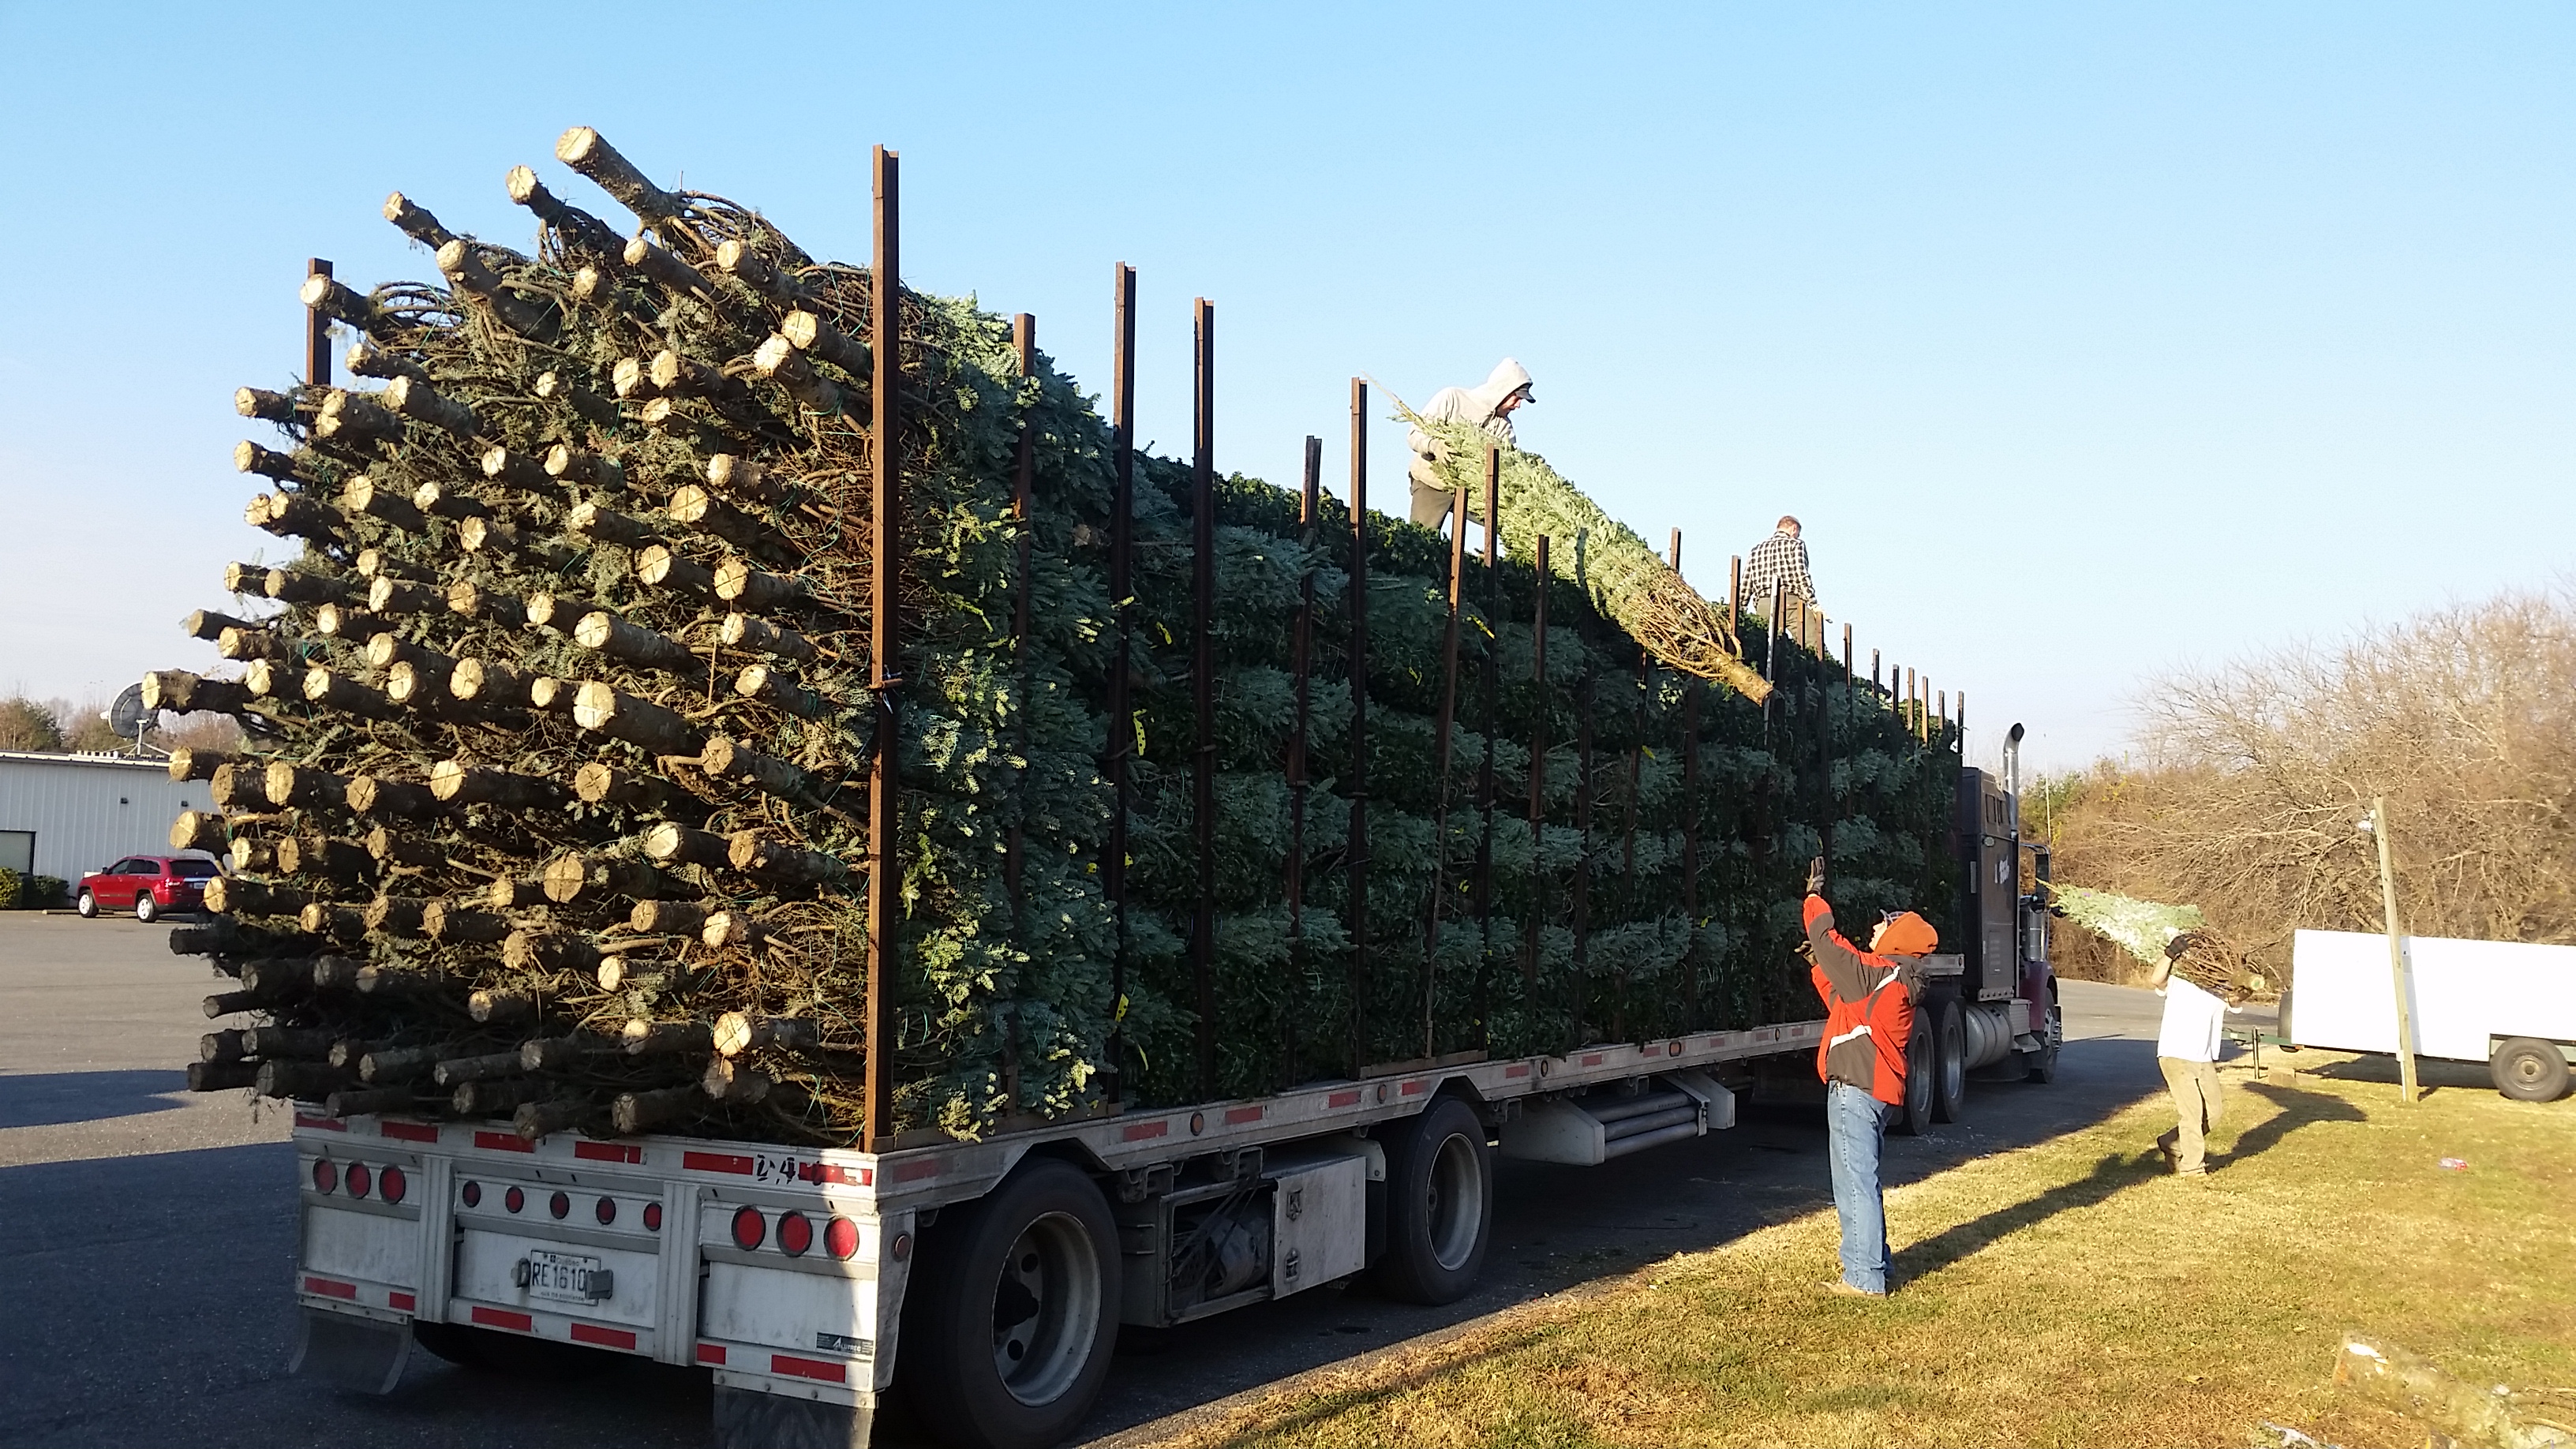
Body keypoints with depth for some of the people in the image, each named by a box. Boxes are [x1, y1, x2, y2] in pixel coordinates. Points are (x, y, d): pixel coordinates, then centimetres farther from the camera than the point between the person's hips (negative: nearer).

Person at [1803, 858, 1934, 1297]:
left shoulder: (1877, 974, -15)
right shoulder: (1897, 980, 15)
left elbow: (1829, 943, -14)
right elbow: (1840, 1001, 26)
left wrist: (1815, 896, 0)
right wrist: (1820, 963, 23)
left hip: (1855, 1089, -10)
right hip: (1877, 1090, 10)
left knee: (1856, 1184, -6)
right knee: (1862, 1182, 19)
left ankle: (1865, 1278, -3)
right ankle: (1872, 1267, 28)